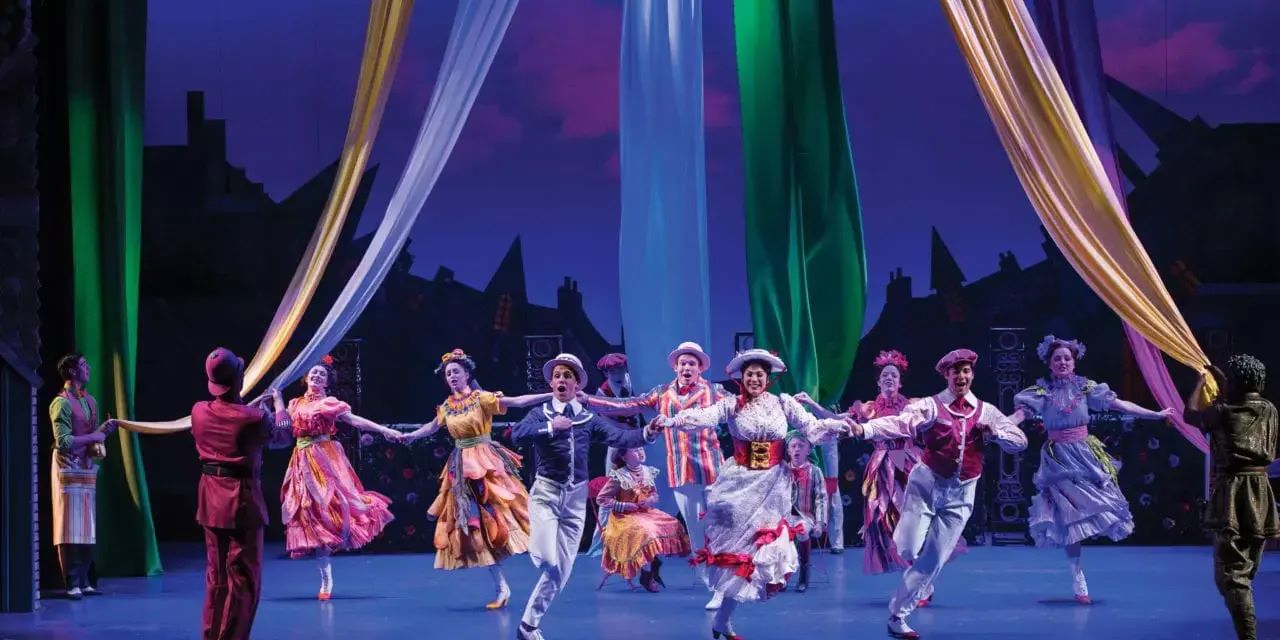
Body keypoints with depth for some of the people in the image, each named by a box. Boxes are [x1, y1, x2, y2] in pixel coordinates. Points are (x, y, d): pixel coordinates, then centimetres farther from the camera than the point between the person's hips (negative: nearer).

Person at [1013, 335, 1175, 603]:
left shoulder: (1085, 387, 1)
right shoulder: (1042, 391, -3)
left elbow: (1120, 405, 2)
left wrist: (1156, 415, 0)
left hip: (1086, 457, 2)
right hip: (1059, 461, -2)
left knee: (1096, 508, -6)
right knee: (1069, 517, -1)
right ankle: (1078, 581, 6)